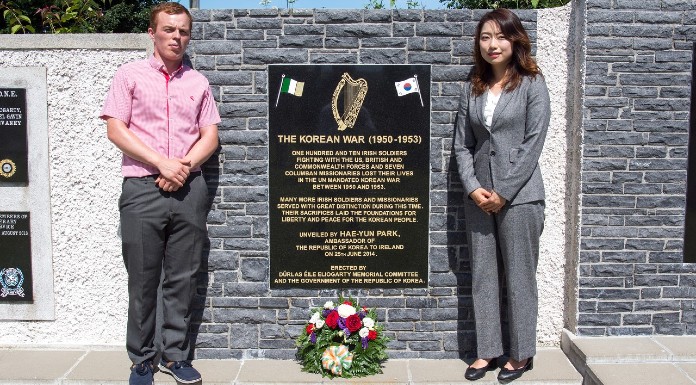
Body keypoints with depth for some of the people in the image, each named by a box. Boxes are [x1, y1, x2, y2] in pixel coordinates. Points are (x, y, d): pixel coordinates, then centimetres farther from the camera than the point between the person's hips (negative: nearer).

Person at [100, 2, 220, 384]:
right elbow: (116, 130, -4)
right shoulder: (130, 75, 5)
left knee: (182, 279, 7)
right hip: (142, 188, -2)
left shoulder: (198, 82, 13)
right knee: (143, 280, 3)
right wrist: (162, 163, -13)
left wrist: (185, 165, -9)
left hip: (189, 188, 3)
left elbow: (210, 136, 9)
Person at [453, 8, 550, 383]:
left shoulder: (532, 84, -3)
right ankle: (487, 350, 22)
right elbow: (462, 144, 7)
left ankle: (521, 354, 19)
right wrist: (473, 188, -7)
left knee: (519, 277, 4)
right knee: (482, 276, 9)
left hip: (518, 195, -4)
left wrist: (503, 192, -13)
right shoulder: (472, 87, 9)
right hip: (479, 197, 4)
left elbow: (532, 144, -10)